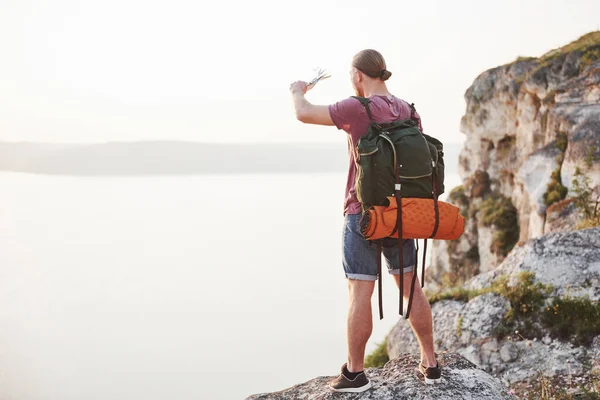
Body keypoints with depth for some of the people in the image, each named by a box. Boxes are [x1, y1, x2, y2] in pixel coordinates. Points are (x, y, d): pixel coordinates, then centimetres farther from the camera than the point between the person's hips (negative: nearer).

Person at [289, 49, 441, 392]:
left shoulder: (358, 109, -13)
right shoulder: (409, 112, 6)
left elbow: (304, 114, -7)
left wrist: (298, 91, 15)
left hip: (363, 214, -6)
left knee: (360, 293, -1)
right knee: (411, 287, 14)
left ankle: (355, 373, 7)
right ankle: (430, 363, 19)